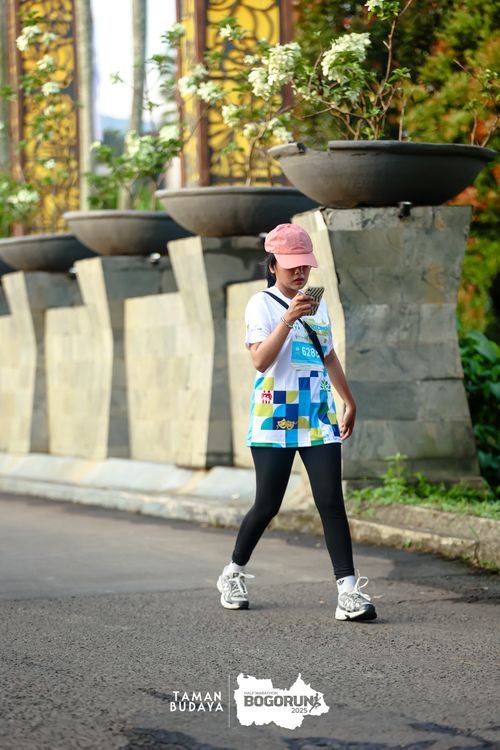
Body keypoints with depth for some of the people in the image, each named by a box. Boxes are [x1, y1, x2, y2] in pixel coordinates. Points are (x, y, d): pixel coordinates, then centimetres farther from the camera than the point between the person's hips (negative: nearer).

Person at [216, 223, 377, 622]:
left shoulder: (317, 304, 14)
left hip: (319, 420, 4)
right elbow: (261, 360, -17)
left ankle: (349, 590, -11)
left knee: (332, 503, -6)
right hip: (274, 420, -4)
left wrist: (350, 401, 30)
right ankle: (234, 574, 26)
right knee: (268, 504, 3)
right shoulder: (262, 304, -3)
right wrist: (289, 318, -26)